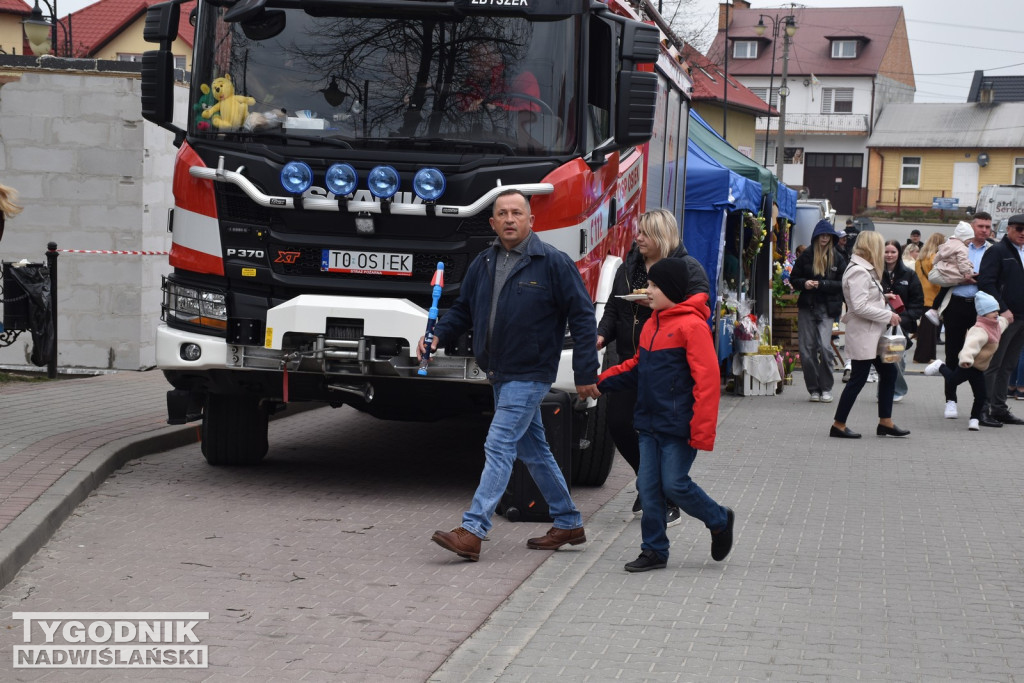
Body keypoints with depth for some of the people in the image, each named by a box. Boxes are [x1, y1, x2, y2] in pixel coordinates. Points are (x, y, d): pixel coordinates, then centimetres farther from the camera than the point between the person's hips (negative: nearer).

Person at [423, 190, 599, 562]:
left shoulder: (553, 263, -10)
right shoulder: (483, 264, 8)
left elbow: (582, 317, -9)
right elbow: (463, 309, 17)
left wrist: (585, 374, -12)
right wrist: (439, 335, -3)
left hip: (529, 375, -8)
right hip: (501, 375, 8)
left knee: (499, 446, -13)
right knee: (533, 450, 15)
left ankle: (472, 531, -17)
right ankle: (568, 524, 27)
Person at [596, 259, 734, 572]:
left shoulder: (692, 325, -15)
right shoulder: (652, 324, 12)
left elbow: (706, 379, -19)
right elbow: (637, 367, 23)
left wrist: (702, 431, -22)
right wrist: (601, 381, 13)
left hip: (678, 427, -8)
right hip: (650, 424, 8)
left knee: (674, 484, -5)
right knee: (648, 487, 7)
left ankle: (720, 521, 19)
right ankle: (654, 550, 16)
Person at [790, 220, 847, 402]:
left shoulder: (837, 258, 4)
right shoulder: (806, 256, 6)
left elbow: (843, 284, -1)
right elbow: (793, 279, 11)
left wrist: (822, 284, -13)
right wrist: (804, 283, -10)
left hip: (826, 309, -2)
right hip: (806, 307, 2)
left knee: (824, 346, -15)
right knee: (807, 349, 0)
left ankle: (826, 388, -1)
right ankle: (814, 389, 11)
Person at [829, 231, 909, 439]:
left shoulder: (866, 270, 15)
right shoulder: (858, 272, -18)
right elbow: (860, 307, -24)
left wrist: (882, 299, 8)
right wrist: (888, 316, -18)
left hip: (873, 334, 11)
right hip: (862, 335, -11)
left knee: (889, 372, 12)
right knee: (858, 379, -4)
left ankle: (885, 422, 18)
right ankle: (838, 425, 5)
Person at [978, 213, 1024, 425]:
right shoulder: (996, 251, -7)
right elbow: (986, 283, -15)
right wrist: (1002, 310, -19)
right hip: (1003, 318, -7)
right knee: (992, 365, -4)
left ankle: (999, 408, 16)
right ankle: (984, 408, 0)